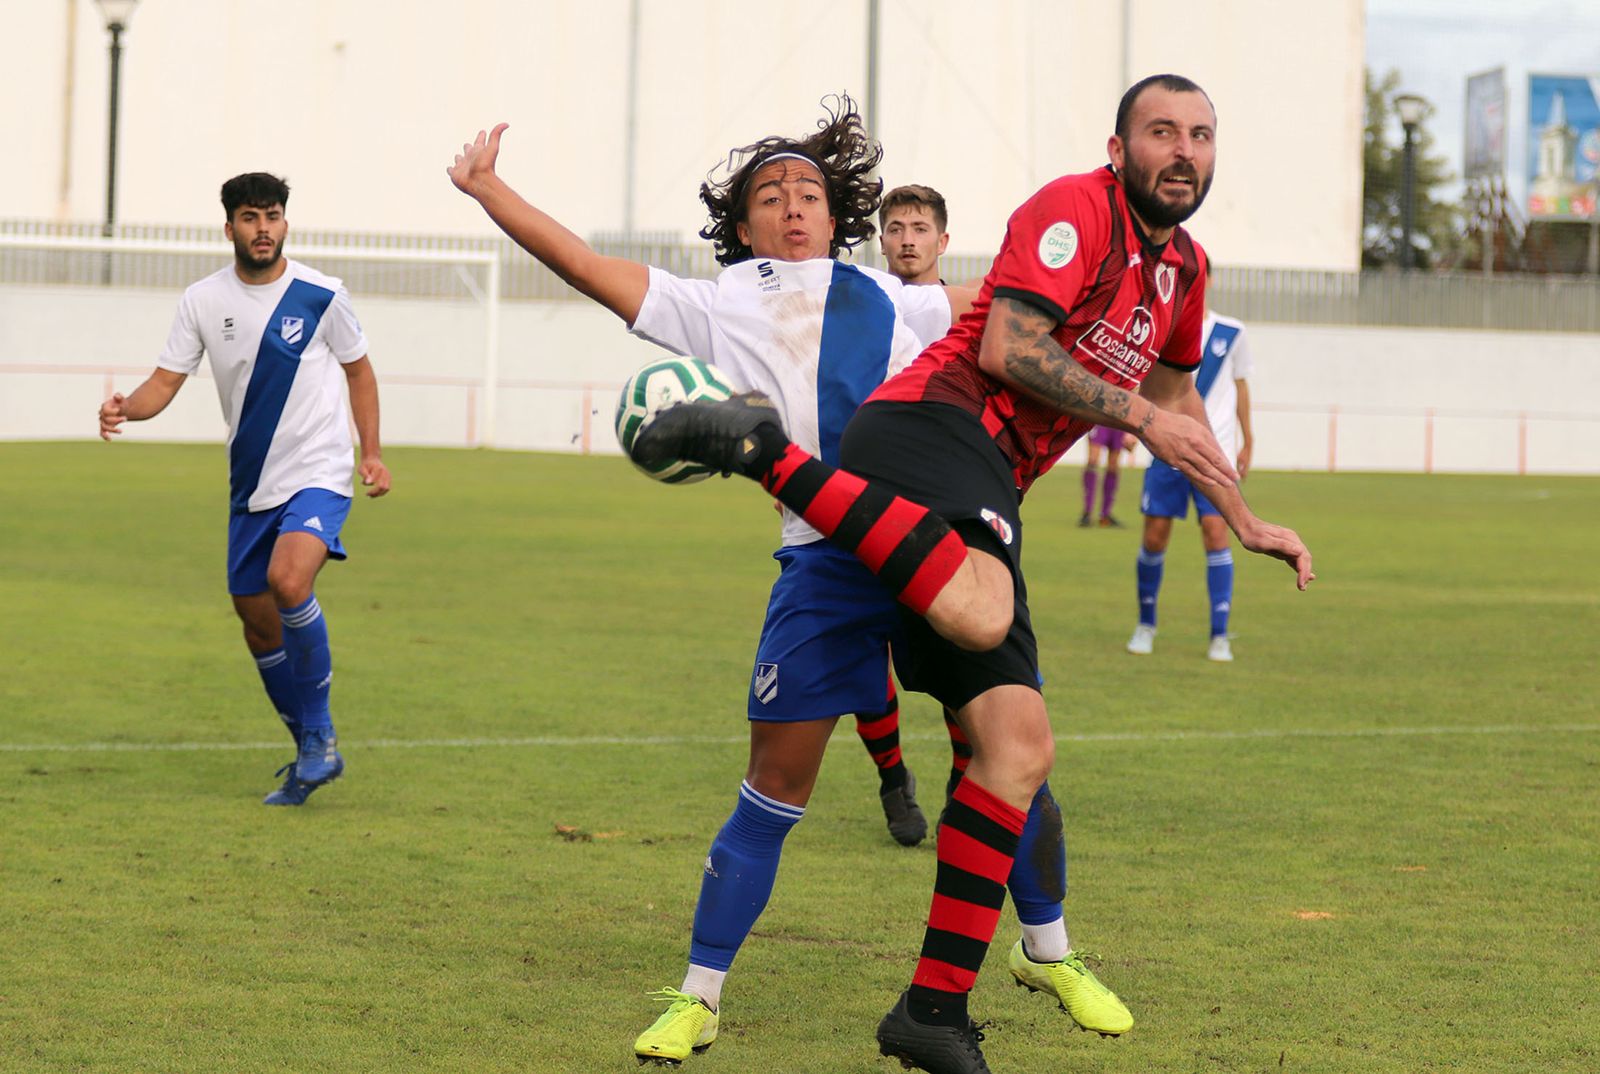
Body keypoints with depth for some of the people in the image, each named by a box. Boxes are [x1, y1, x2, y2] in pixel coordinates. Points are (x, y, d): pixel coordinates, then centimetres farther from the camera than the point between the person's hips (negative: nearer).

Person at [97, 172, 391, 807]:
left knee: (288, 579, -29)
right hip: (251, 486, 5)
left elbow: (358, 372, 8)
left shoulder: (320, 295, -6)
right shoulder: (204, 301, 0)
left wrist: (372, 453, 0)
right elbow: (166, 382, 0)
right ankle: (312, 754, 28)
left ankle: (320, 735, -13)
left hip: (319, 474, -5)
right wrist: (125, 409, -22)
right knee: (257, 620, 9)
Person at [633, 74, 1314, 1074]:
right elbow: (1006, 347, -14)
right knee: (980, 613, -43)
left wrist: (1246, 523, 42)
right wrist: (1140, 417, -11)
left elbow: (1176, 397, 40)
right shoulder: (1075, 209, -4)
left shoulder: (1184, 266, 24)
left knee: (1021, 746, 0)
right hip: (933, 423, -9)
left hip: (985, 490, 9)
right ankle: (769, 453, -32)